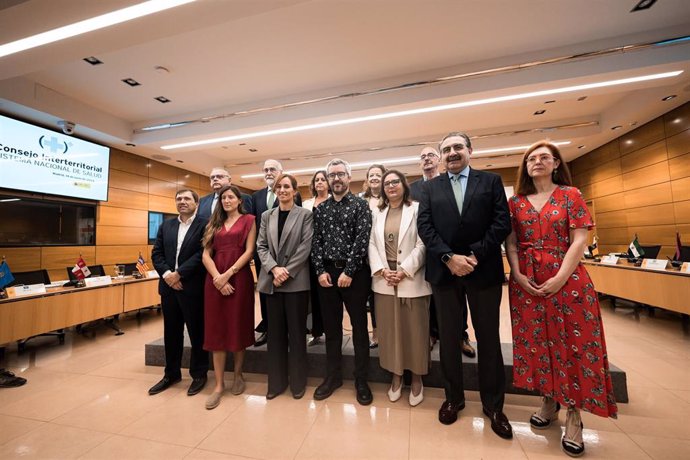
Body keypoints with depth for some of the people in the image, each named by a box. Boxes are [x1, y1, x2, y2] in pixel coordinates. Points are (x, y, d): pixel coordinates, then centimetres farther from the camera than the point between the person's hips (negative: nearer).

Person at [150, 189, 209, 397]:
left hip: (192, 287, -5)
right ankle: (171, 373, 34)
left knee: (196, 332, 7)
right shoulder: (166, 226, 13)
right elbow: (156, 253, 7)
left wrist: (178, 274, -17)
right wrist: (166, 274, -9)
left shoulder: (204, 225, -6)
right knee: (171, 332, 17)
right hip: (168, 286, 6)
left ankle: (199, 374, 24)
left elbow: (202, 254, -15)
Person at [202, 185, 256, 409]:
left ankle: (238, 376, 27)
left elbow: (249, 251, -6)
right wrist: (217, 277, -10)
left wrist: (228, 274, -14)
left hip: (239, 278, -3)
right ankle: (219, 384, 17)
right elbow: (206, 254, 6)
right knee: (216, 328, 5)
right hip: (215, 279, 4)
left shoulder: (248, 220, 4)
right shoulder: (215, 223, 15)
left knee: (238, 326, 7)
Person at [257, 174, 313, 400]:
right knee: (275, 332, 12)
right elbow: (261, 246, 6)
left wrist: (287, 272, -13)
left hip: (296, 281, -3)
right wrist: (274, 268, -10)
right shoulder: (266, 216, 12)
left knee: (296, 331, 6)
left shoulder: (305, 215, 1)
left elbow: (306, 247, -7)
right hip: (271, 280, 4)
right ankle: (276, 382, 27)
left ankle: (298, 382, 23)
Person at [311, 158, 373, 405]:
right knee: (331, 326, 13)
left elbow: (362, 239, -11)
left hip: (354, 273, -3)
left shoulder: (360, 205, -1)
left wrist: (348, 272, -15)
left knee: (359, 326, 7)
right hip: (326, 273, 4)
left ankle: (361, 380, 24)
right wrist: (321, 270, -5)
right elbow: (315, 241, 6)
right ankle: (333, 376, 31)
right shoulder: (320, 209, 10)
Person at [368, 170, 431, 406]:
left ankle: (416, 378, 28)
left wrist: (404, 271, -15)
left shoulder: (417, 209, -1)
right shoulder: (377, 213, 11)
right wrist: (382, 271, -8)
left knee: (415, 330, 8)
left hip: (411, 279, -3)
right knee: (390, 330, 11)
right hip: (384, 280, 3)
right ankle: (396, 375, 29)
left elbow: (422, 245, -7)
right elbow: (372, 245, 5)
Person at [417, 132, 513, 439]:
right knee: (449, 338, 12)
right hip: (444, 270, 1)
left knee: (488, 338, 11)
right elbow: (424, 226, -2)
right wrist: (449, 257, -14)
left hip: (484, 269, 0)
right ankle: (453, 397, 32)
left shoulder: (491, 181, 7)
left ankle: (493, 404, 31)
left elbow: (502, 223, -4)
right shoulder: (430, 187, 9)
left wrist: (475, 256, -14)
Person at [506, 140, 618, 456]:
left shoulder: (570, 194, 4)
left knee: (572, 342, 0)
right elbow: (510, 243, 4)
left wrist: (560, 278, -15)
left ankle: (574, 416, 17)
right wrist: (517, 274, -9)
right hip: (526, 282, 2)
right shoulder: (516, 202, 8)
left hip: (567, 279, -2)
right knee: (537, 341, 8)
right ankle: (548, 402, 26)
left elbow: (579, 240, -5)